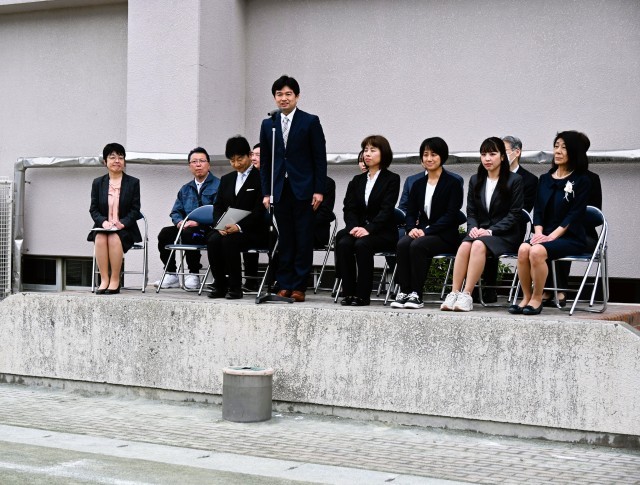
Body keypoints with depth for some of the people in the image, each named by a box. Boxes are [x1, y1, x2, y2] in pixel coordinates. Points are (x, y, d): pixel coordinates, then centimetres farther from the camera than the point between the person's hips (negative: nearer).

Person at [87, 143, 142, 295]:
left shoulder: (133, 183, 6)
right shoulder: (97, 183, 12)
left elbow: (135, 210, 0)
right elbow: (93, 209, 7)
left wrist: (122, 223, -18)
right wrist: (103, 221, -14)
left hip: (125, 229, -2)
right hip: (103, 226, 2)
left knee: (114, 238, -34)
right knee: (100, 238, -32)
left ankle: (115, 281, -28)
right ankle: (104, 280, -29)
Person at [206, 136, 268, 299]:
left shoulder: (261, 178, -3)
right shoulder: (226, 179, 17)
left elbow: (259, 211, -12)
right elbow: (218, 207, 12)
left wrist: (239, 227, -24)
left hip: (254, 231, -5)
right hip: (228, 229, 5)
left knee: (229, 241, -32)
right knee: (213, 240, -25)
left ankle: (235, 288, -21)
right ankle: (220, 286, -15)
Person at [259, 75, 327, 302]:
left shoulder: (310, 122, 1)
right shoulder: (268, 125, 11)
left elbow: (320, 158, -1)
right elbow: (265, 161, 12)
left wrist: (319, 190, -7)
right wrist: (266, 192, 6)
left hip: (303, 190, -3)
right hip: (280, 190, 3)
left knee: (304, 240, -1)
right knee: (284, 240, 5)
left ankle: (299, 287, 3)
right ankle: (284, 285, 9)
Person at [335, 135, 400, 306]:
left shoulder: (392, 179, 2)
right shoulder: (357, 180, 18)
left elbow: (386, 210, -10)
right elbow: (349, 209, 8)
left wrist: (368, 229, -23)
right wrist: (354, 227, -13)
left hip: (383, 233, -4)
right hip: (358, 230, 4)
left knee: (362, 244, -34)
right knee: (343, 243, -28)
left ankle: (362, 295, -27)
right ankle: (348, 292, -23)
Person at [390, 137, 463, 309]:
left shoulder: (453, 183, -2)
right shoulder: (418, 184, 15)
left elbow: (451, 215, -10)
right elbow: (411, 212, 13)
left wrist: (426, 230, -19)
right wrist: (412, 228, -10)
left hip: (445, 236, -5)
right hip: (421, 233, 5)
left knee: (418, 245, -33)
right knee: (402, 244, -27)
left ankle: (416, 294, -27)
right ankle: (404, 292, -26)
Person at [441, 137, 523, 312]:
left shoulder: (514, 180, 0)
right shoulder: (475, 181, 15)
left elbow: (514, 214, -5)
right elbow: (471, 212, 14)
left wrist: (491, 231, -15)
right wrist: (473, 228, -8)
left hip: (504, 235, -4)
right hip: (479, 231, 4)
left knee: (479, 245, -34)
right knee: (464, 245, -30)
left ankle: (467, 295, -37)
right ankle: (454, 294, -33)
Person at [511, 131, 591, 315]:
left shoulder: (581, 181, 1)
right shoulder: (545, 179, 19)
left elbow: (574, 215, -8)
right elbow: (538, 210, 13)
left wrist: (552, 236, -17)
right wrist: (539, 233, -7)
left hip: (570, 237, -5)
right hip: (545, 236, 5)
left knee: (537, 251, -33)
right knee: (523, 249, -29)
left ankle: (537, 299, -19)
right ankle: (526, 297, -17)